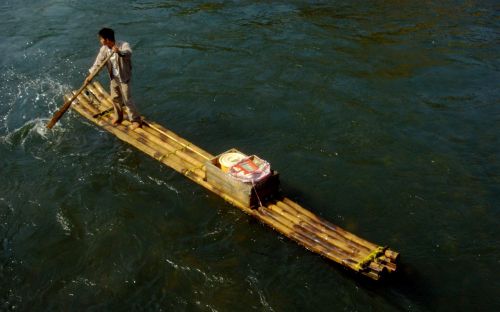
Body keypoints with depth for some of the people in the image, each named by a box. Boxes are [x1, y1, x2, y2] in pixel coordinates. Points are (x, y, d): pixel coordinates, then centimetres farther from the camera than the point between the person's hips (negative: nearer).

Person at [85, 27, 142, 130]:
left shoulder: (123, 45, -23)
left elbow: (128, 53, -45)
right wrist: (90, 75, -12)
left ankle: (136, 120, 7)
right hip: (114, 78, 6)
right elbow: (98, 62, -4)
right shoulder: (104, 49, -7)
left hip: (124, 78, -6)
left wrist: (119, 52, -67)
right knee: (115, 98, 17)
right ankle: (118, 117, 38)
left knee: (127, 100, -5)